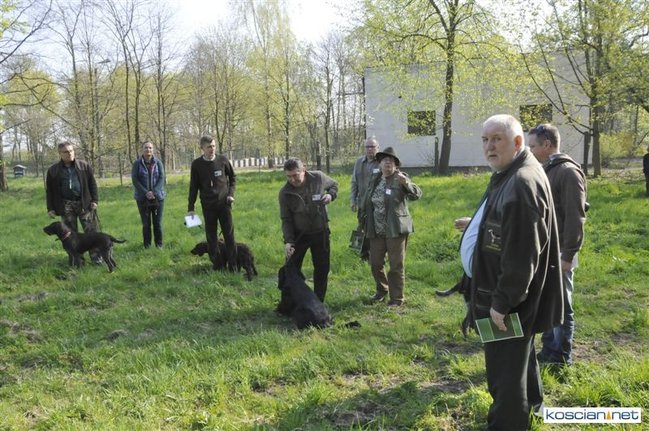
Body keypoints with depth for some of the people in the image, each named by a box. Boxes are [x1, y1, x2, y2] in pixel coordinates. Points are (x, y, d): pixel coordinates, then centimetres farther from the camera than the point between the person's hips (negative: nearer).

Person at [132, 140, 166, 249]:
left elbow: (161, 178, -3)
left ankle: (159, 244, 15)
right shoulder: (137, 163, -1)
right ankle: (147, 245, 13)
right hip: (142, 198, 0)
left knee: (157, 222, 4)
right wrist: (146, 193, -15)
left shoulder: (158, 162, 1)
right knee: (146, 223, 3)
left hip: (158, 197, 1)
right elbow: (134, 180, -6)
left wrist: (154, 192, -15)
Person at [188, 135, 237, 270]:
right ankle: (216, 264, 16)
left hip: (224, 204, 0)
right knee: (211, 237, 5)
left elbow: (233, 177, 12)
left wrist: (231, 193, -2)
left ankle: (232, 265, 11)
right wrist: (190, 208, 1)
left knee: (229, 235, 3)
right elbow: (193, 187, 3)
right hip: (208, 206, 0)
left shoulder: (223, 160, -2)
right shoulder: (197, 164, -3)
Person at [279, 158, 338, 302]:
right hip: (298, 234, -1)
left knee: (322, 268, 9)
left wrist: (331, 195, -13)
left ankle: (318, 302, 25)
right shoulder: (285, 193, -15)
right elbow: (286, 220, -10)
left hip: (320, 232, 1)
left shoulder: (318, 178, -13)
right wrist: (288, 241, -21)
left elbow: (334, 185, 9)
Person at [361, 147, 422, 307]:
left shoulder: (400, 178, -6)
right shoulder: (375, 180, 11)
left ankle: (397, 298, 14)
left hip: (396, 229, -6)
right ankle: (382, 290, 36)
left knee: (396, 265, 2)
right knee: (375, 263, 14)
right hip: (376, 231, 6)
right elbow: (367, 203, 18)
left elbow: (417, 194, -19)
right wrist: (365, 223, 19)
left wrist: (406, 183, -37)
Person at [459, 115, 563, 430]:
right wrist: (480, 225, 14)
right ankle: (530, 403, 51)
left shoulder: (522, 183, -25)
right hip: (509, 293, 12)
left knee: (505, 369, 0)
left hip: (509, 297, -12)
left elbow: (521, 254, -28)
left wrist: (502, 301, -25)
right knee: (519, 354, 29)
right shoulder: (509, 175, 10)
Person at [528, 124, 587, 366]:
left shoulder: (568, 172, -14)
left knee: (560, 306, 3)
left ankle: (562, 356, 16)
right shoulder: (544, 171, 13)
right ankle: (548, 350, 27)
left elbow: (575, 217, -18)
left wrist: (568, 255, -19)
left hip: (559, 253, -8)